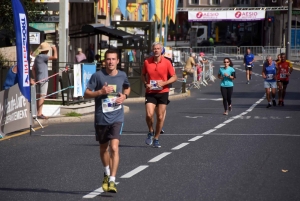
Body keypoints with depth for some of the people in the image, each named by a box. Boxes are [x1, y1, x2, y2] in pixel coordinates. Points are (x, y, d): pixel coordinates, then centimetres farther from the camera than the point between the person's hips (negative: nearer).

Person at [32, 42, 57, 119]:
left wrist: (34, 78, 17)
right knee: (42, 96, -10)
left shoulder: (37, 57, 15)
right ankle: (39, 114, -12)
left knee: (39, 96, 11)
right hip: (43, 79, -10)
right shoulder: (43, 56, -13)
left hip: (38, 79, 10)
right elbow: (55, 57, -23)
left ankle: (39, 113, 15)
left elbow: (33, 68, 18)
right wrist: (55, 49, -6)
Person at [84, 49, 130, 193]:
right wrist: (100, 92, -20)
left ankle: (112, 181, -16)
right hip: (101, 118, 1)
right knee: (103, 149, 16)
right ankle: (107, 174, 41)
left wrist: (124, 96, 1)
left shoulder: (122, 75, 1)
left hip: (117, 118, -1)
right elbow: (86, 94, -4)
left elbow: (127, 88, 23)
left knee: (114, 148, -16)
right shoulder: (97, 76, -6)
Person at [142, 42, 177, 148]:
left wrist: (164, 83, -15)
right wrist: (146, 83, -6)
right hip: (150, 92, 0)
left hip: (163, 92, 0)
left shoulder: (167, 62, -5)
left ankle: (156, 138, 19)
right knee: (149, 114, -16)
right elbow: (143, 75, 14)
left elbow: (174, 77, 0)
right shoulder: (147, 62, -1)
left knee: (160, 117, 3)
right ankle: (151, 132, 12)